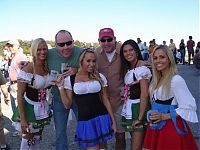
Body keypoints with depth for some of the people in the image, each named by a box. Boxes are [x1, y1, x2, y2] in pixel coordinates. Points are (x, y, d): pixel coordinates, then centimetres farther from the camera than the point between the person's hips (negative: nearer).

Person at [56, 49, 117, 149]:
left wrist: (113, 120, 8)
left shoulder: (100, 77, 4)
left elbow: (105, 101, 9)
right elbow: (67, 105, 1)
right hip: (85, 121, -1)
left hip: (102, 118, 2)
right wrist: (61, 87, -8)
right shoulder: (70, 79, 0)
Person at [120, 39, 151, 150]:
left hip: (138, 108, -8)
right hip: (129, 108, 8)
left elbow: (144, 94, -21)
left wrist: (140, 117, -21)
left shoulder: (141, 68, -16)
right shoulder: (128, 69, 13)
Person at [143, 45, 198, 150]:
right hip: (156, 126, 7)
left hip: (172, 127, -7)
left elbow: (189, 107, -20)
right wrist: (152, 117, 2)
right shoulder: (157, 80, 7)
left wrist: (165, 116, -19)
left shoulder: (176, 80, -17)